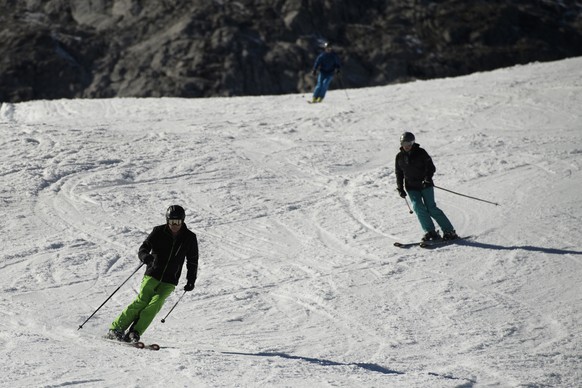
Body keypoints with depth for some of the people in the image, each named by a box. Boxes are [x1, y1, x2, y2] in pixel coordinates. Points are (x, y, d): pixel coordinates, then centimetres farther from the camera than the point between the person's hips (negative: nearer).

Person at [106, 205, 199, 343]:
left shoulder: (189, 238, 3)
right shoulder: (159, 232, -2)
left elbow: (192, 261, 14)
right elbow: (143, 249, -7)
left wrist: (191, 281, 5)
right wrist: (145, 256, -30)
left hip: (169, 281, 1)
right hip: (153, 274, -1)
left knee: (155, 303, -20)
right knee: (141, 301, -15)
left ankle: (134, 333, -19)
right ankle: (115, 329, -10)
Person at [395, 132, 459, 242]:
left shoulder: (420, 152, -6)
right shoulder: (400, 157, 5)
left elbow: (431, 167, -6)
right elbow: (399, 174, 15)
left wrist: (427, 178, -23)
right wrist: (400, 189, 6)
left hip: (425, 185, -3)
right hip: (411, 187, 3)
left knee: (431, 208, -10)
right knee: (418, 207, -16)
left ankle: (449, 231, -3)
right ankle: (430, 232, -12)